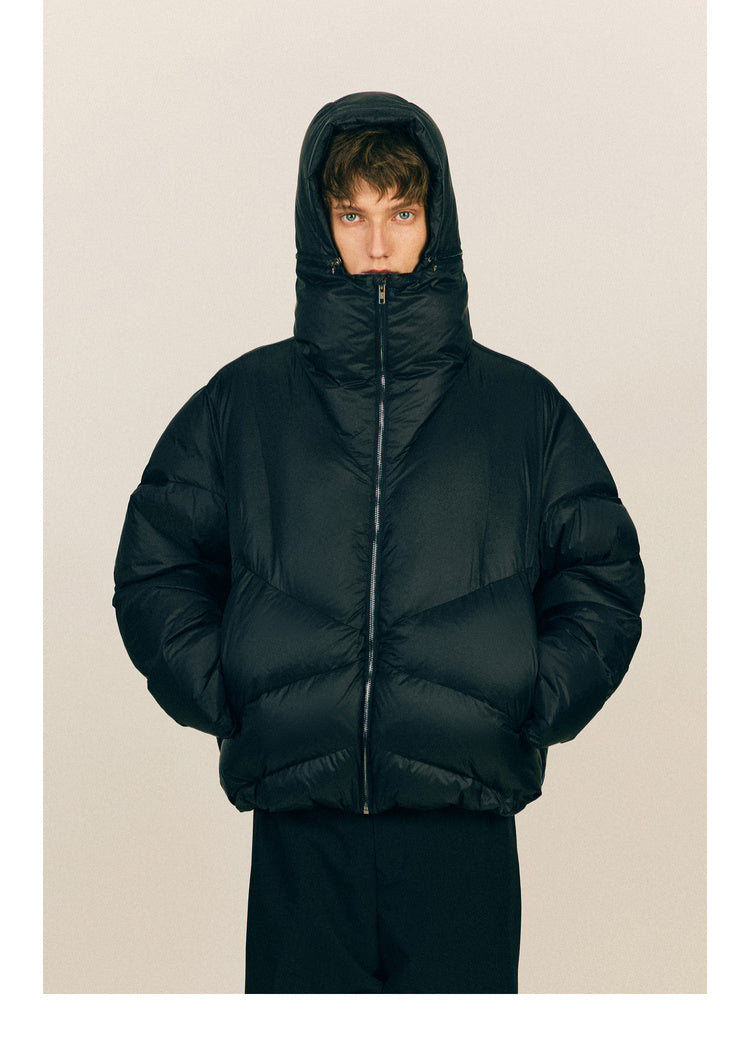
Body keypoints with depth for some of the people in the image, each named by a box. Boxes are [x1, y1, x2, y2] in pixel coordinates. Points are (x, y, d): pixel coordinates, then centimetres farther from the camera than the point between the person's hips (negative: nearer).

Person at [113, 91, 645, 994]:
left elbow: (603, 576, 11)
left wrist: (531, 709, -1)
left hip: (466, 824, 0)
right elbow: (154, 567, 11)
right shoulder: (243, 402, 8)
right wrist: (224, 696, -2)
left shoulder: (521, 406, 8)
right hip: (299, 826, 0)